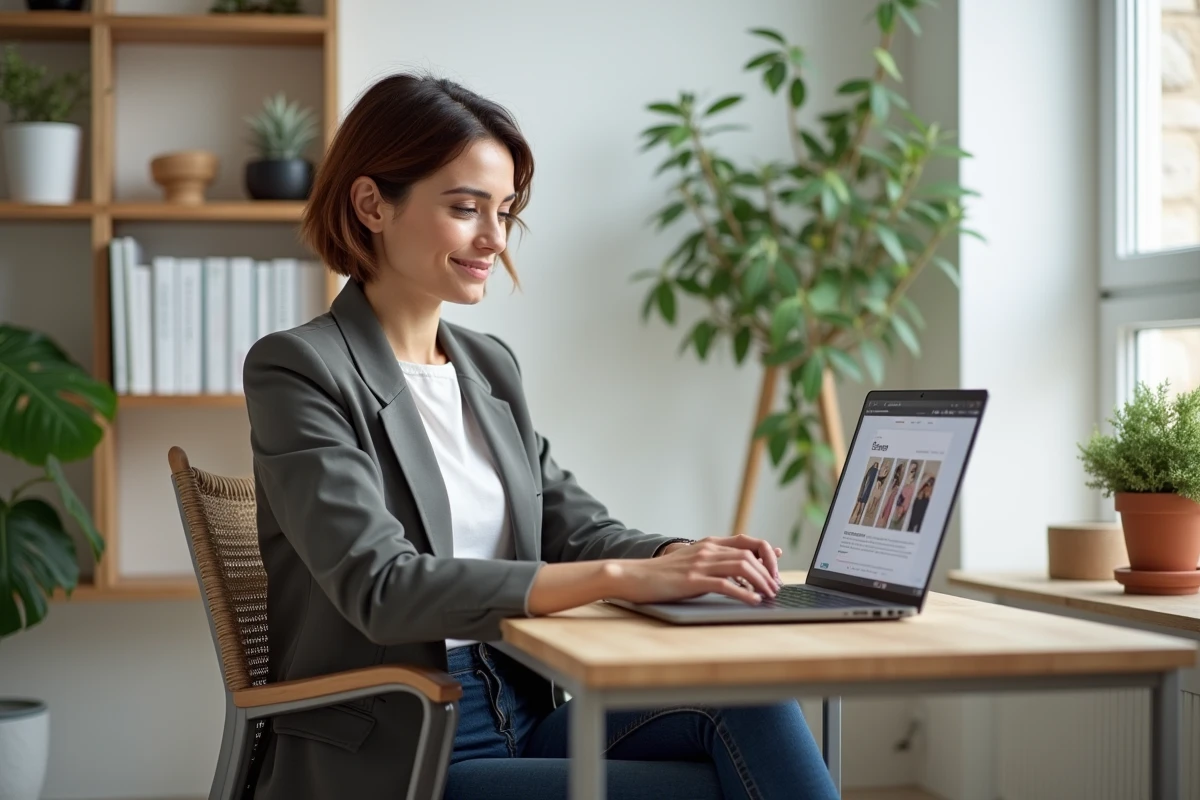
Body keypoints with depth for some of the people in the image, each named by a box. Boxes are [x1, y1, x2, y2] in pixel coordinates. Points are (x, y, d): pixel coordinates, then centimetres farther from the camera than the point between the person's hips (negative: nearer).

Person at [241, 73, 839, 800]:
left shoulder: (491, 366, 14)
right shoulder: (296, 369, -9)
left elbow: (579, 530, 11)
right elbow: (382, 588, -21)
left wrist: (687, 556, -13)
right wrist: (622, 578, -28)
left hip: (523, 723, 6)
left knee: (748, 697, -19)